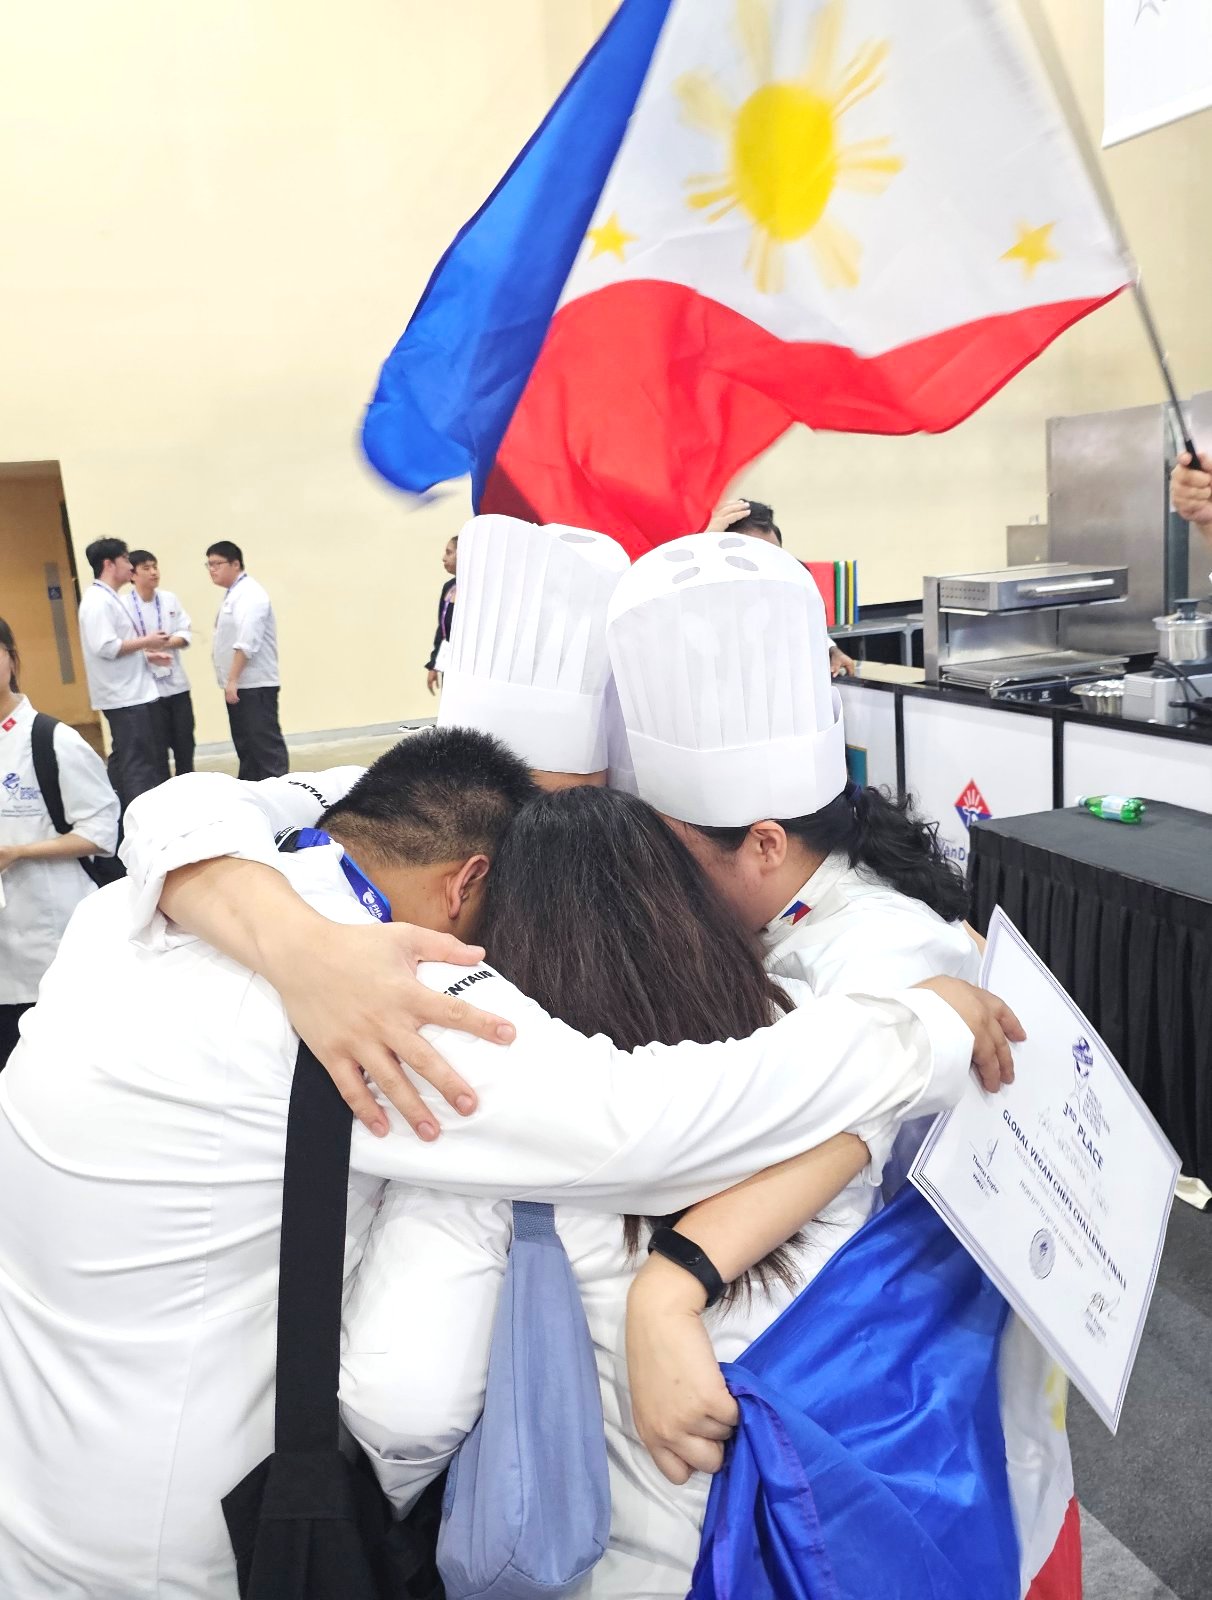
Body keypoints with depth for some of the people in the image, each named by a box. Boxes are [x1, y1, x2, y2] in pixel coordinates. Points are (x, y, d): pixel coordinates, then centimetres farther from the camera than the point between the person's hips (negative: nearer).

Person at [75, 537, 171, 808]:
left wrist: (147, 652, 12)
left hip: (132, 693, 10)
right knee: (138, 763, -9)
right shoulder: (97, 600, -15)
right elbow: (105, 647, -24)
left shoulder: (109, 598, 17)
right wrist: (146, 641, -14)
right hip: (124, 696, -10)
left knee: (125, 760, 16)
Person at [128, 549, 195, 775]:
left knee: (184, 742, 9)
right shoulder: (124, 605, -8)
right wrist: (147, 654, -29)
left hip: (176, 683, 4)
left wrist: (166, 642, -15)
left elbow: (186, 634, 4)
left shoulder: (170, 599, 6)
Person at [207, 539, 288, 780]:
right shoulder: (233, 594, 18)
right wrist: (231, 681, 18)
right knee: (245, 744, 14)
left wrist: (233, 680, -24)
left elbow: (247, 643, -23)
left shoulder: (249, 594, -14)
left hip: (255, 684, -10)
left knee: (265, 743, -8)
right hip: (240, 684, 10)